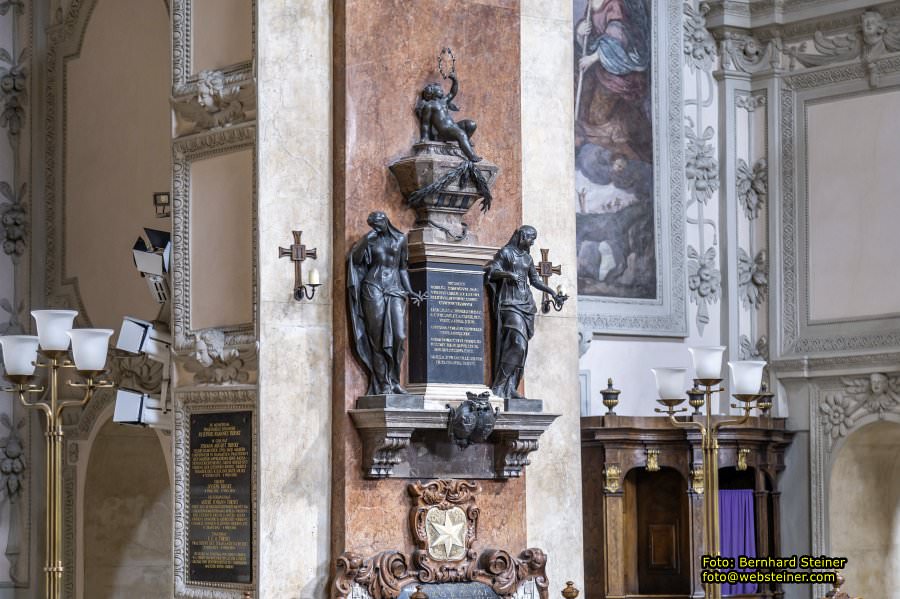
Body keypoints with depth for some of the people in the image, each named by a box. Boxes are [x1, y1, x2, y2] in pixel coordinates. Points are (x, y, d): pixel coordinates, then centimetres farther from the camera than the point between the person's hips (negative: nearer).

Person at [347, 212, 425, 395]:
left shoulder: (400, 239, 15)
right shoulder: (369, 240, 10)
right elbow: (356, 259, -5)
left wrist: (410, 291, 14)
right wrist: (367, 240, -13)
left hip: (395, 290, 2)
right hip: (374, 289, -2)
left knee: (399, 336, -12)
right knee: (379, 338, -6)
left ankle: (394, 381, -3)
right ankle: (383, 385, -6)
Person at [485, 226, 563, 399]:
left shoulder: (527, 257, 19)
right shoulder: (505, 252, 1)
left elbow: (535, 280, 26)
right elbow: (491, 272, -8)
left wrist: (552, 292, 19)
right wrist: (508, 274, -24)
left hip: (526, 304, 7)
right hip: (510, 303, -7)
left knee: (521, 347, 0)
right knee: (517, 344, -18)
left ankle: (510, 387, 0)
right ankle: (499, 386, -17)